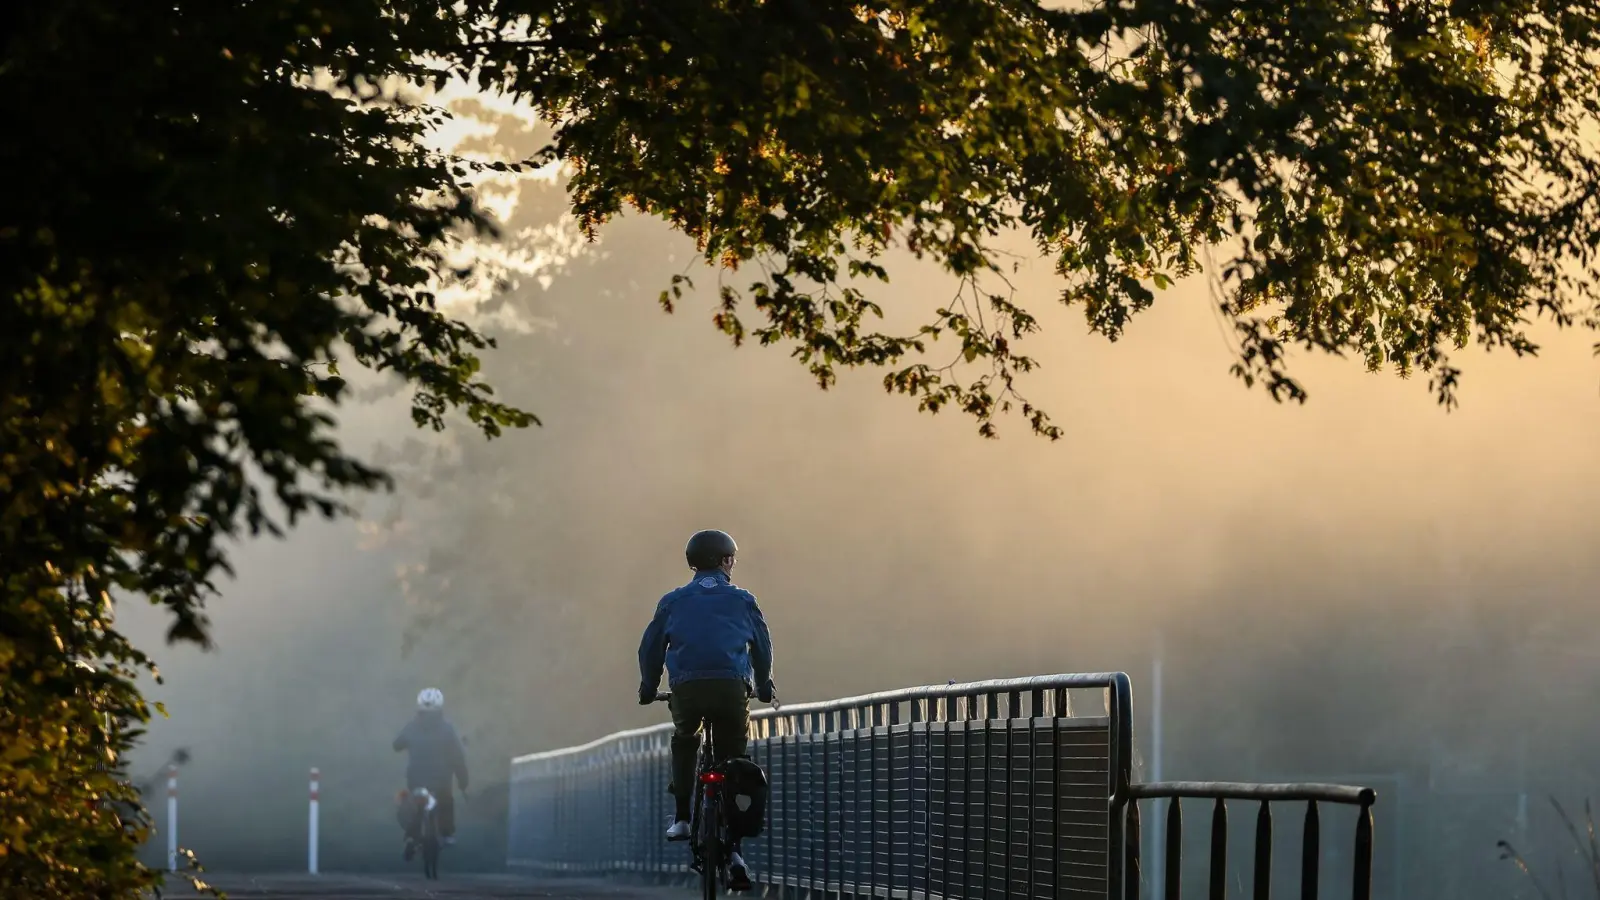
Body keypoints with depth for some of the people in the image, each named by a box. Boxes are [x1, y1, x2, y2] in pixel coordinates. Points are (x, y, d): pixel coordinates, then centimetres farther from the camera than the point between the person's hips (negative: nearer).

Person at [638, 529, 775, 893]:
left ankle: (681, 817, 15)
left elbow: (650, 648, 18)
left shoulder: (673, 602, 16)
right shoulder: (743, 601, 15)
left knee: (684, 743, 30)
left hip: (687, 688, 1)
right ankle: (734, 851, -2)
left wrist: (649, 688, 32)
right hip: (732, 688, -1)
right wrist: (764, 686, 38)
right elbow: (763, 648, 22)